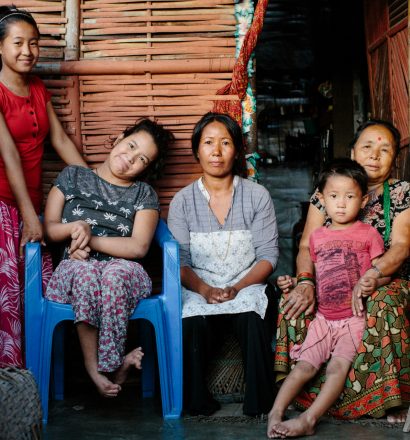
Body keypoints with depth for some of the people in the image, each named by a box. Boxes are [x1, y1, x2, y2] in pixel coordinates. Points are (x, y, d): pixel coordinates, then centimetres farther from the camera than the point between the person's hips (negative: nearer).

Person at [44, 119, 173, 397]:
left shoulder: (144, 194, 13)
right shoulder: (73, 176, 17)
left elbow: (138, 247, -2)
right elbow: (49, 228, 11)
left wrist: (90, 239, -9)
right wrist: (76, 227, -10)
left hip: (124, 271, 0)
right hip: (73, 271, 1)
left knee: (117, 272, -37)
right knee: (83, 269, -37)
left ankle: (108, 362, -28)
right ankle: (93, 366, -29)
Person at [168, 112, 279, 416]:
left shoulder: (257, 196, 6)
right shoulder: (183, 201, 7)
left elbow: (268, 254, 0)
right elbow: (179, 260, 0)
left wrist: (236, 288, -16)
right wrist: (205, 290, -20)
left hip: (247, 286, 0)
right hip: (199, 289, 0)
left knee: (253, 319, -34)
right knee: (193, 323, -33)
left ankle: (259, 404, -20)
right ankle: (197, 403, -14)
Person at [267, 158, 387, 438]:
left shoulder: (369, 234, 1)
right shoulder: (317, 236, 12)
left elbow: (381, 272, 0)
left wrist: (373, 281, -22)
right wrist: (297, 281, 1)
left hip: (354, 316, -3)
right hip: (324, 316, 3)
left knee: (338, 366, -20)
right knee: (304, 365, -10)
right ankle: (276, 413, -14)